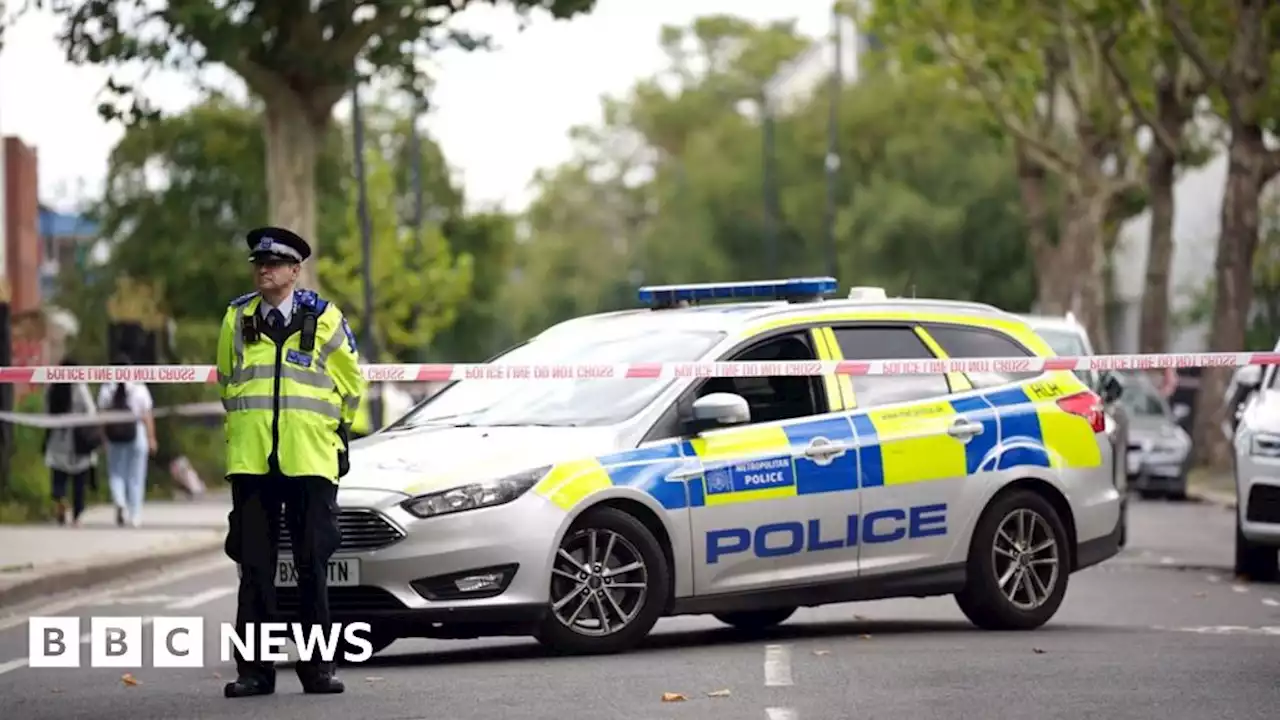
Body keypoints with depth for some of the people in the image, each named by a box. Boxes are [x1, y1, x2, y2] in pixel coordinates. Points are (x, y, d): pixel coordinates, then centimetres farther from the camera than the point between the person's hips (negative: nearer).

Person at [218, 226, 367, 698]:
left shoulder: (323, 319, 3)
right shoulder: (237, 319, 8)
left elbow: (352, 382, 13)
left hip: (310, 461, -2)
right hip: (250, 460, 2)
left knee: (312, 566, 2)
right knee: (254, 567, 2)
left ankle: (317, 666, 8)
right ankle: (254, 669, 5)